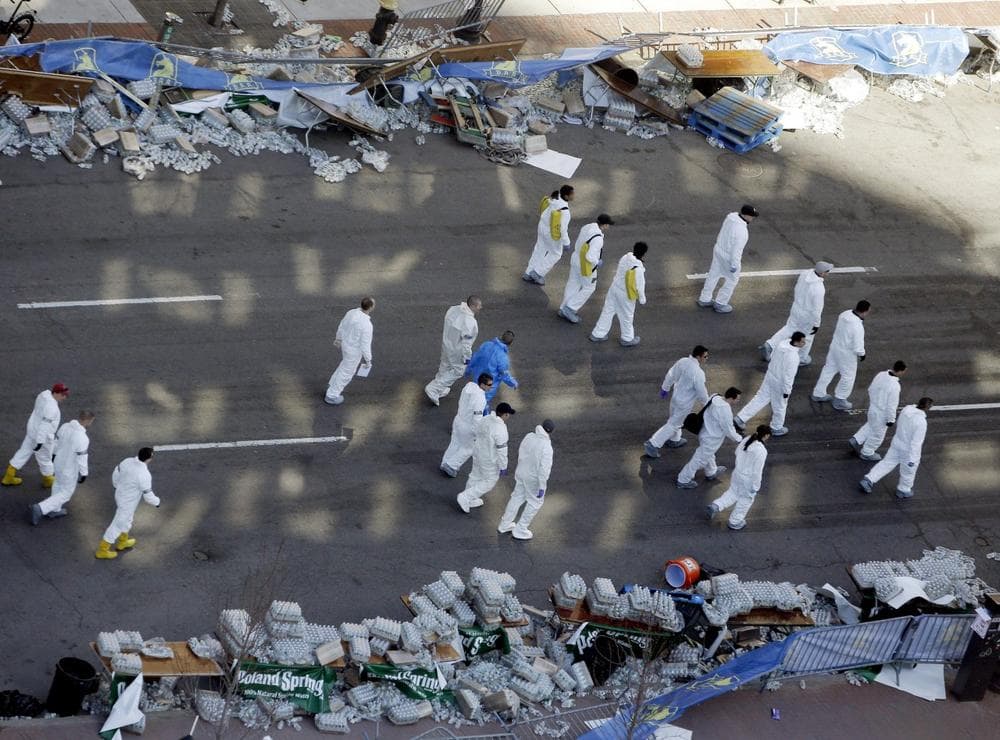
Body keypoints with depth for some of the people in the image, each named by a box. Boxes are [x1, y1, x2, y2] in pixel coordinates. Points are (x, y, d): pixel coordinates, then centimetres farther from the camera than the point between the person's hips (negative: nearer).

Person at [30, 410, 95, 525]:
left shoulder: (65, 426, -15)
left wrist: (55, 454, 21)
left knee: (59, 485, 30)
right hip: (69, 470, -7)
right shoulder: (82, 439, -37)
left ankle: (54, 511, 46)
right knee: (65, 494, 16)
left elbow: (57, 442, 2)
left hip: (58, 463, 7)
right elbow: (82, 459, -27)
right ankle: (39, 509, 9)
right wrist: (84, 474, -11)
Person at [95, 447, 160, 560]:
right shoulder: (144, 475, -39)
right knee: (118, 525, 14)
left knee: (127, 518, 32)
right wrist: (157, 502, -4)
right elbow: (148, 496, -26)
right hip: (128, 502, -7)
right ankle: (102, 551, 31)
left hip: (120, 494, 7)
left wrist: (117, 486, 21)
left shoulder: (127, 461, -19)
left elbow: (116, 474, -1)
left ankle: (122, 542, 54)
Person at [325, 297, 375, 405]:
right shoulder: (366, 325, -39)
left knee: (346, 365, 34)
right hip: (354, 351, -7)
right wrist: (368, 360, -13)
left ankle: (333, 385, 49)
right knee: (346, 372, 17)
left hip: (346, 343, 7)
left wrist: (338, 338, 22)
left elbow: (342, 326, 2)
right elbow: (365, 345, -30)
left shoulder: (352, 312, -16)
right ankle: (332, 395, 35)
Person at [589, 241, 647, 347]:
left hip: (614, 287, 6)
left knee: (608, 311, 20)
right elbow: (640, 286, -20)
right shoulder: (638, 268, -30)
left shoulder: (625, 257, -11)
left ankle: (598, 334, 32)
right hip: (625, 295, -6)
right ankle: (627, 339, 37)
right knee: (626, 316, 16)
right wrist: (642, 300, -4)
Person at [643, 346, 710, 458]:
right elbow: (701, 392, -21)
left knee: (675, 420, 29)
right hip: (684, 403, -8)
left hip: (675, 397, 8)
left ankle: (674, 440, 51)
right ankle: (653, 444, 9)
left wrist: (665, 388, 19)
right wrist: (706, 401, 0)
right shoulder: (698, 373, -32)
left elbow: (670, 375, 3)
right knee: (673, 425, 7)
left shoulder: (682, 361, -10)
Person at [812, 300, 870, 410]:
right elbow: (858, 347, -26)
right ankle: (839, 401, 32)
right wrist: (862, 354, -6)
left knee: (828, 369, 24)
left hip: (835, 346, 7)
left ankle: (818, 394, 41)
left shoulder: (844, 314, -13)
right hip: (847, 354, -7)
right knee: (848, 376, 16)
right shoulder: (858, 327, -34)